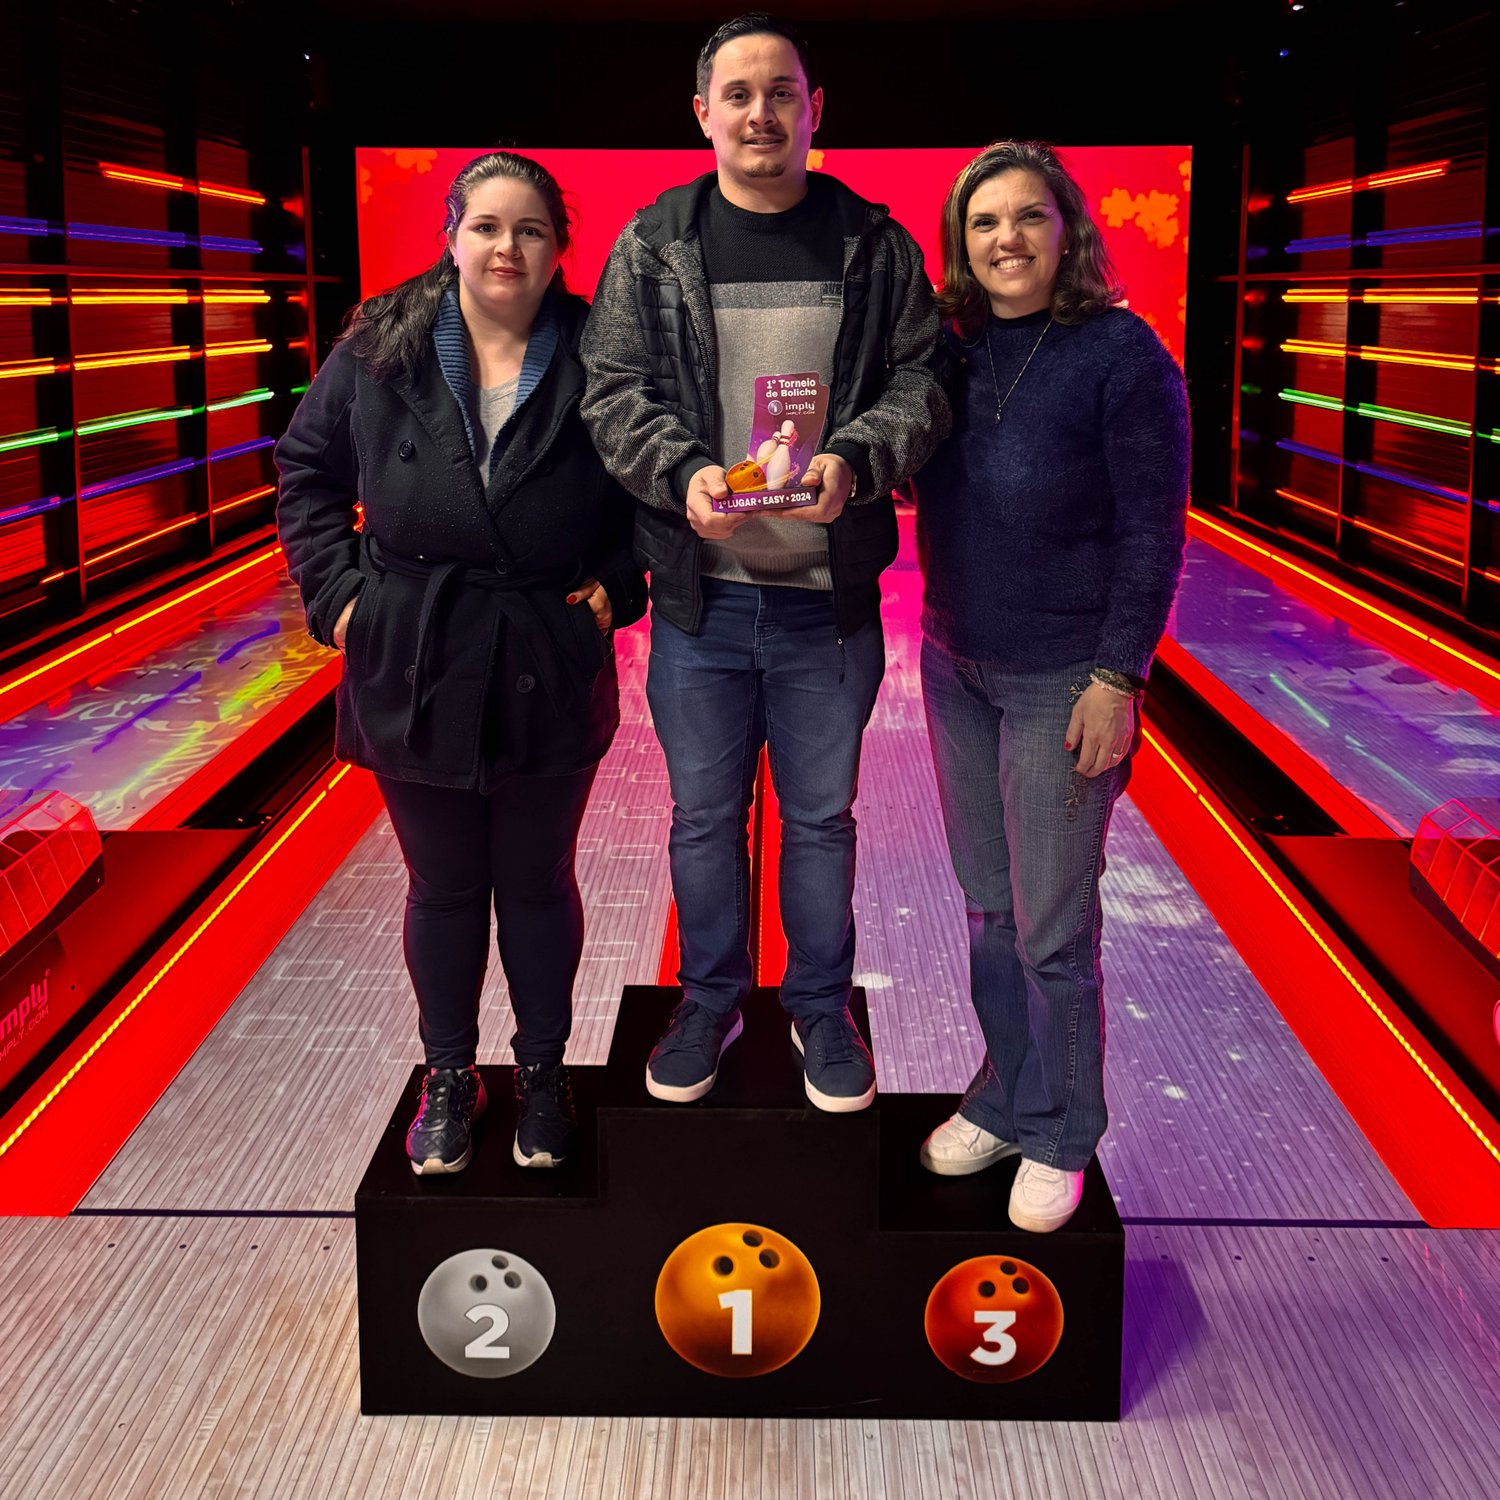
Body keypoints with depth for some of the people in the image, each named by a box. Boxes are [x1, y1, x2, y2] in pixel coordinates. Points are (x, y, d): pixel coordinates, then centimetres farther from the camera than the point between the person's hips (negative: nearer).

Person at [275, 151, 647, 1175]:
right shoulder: (379, 350, -3)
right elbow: (308, 470, 7)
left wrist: (618, 583, -6)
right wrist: (337, 589, -2)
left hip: (550, 675, -1)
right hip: (415, 670, 1)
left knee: (538, 882, 14)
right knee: (445, 886, 14)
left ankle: (543, 1073, 33)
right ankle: (449, 1078, 32)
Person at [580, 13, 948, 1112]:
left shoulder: (877, 246, 2)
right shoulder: (649, 249, 2)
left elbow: (922, 379, -1)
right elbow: (615, 390, -2)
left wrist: (854, 461, -21)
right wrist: (685, 471, -21)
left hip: (831, 598, 0)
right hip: (699, 597, 1)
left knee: (822, 816, 13)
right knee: (704, 815, 14)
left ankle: (821, 1005, 33)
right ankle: (710, 1000, 34)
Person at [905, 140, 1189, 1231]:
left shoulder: (1122, 352, -11)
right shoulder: (949, 350, 4)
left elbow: (1152, 532, -11)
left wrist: (1117, 679, -14)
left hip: (1062, 681, -5)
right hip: (956, 668, 6)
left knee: (1052, 930, 2)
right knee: (988, 907, 16)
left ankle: (1059, 1136, 21)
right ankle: (1004, 1097, 32)